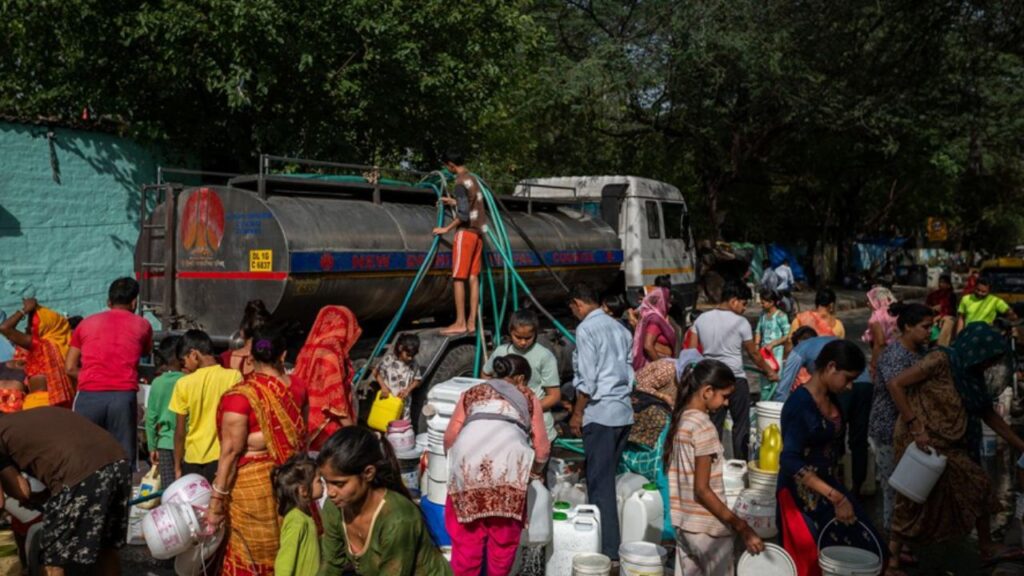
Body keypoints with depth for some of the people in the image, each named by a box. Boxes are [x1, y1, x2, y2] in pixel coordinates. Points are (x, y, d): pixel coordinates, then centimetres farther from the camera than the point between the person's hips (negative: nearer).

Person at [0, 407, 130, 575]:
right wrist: (40, 497, 38)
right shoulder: (39, 414, 35)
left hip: (82, 476, -7)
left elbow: (21, 492, 12)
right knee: (105, 546, 27)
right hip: (119, 462, 8)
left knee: (52, 560, 12)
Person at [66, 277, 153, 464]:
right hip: (123, 396, -1)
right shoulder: (141, 325, 14)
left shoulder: (87, 323, 17)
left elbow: (70, 368, 14)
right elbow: (147, 353, 33)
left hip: (89, 396, 1)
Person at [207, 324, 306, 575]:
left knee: (249, 556, 10)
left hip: (252, 483, -5)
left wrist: (217, 499, -12)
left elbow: (231, 451, -18)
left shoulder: (241, 395, -18)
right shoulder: (297, 388, -2)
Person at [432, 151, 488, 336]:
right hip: (478, 231, 8)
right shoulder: (473, 179, 14)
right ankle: (471, 322, 5)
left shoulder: (460, 183, -12)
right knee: (473, 277, 5)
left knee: (459, 278, -5)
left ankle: (460, 323, -5)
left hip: (466, 232, -8)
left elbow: (464, 214, -19)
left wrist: (447, 229, -11)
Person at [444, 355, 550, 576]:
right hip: (508, 466, -1)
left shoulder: (471, 393, 29)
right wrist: (535, 472, 42)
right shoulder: (528, 397, 26)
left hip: (468, 465, 1)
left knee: (466, 535, 10)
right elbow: (542, 448, 23)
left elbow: (450, 438, 20)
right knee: (505, 536, 12)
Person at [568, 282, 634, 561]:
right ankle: (613, 542, 19)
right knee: (608, 478, 15)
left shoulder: (586, 329, -10)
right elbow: (628, 371, 15)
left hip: (600, 413, -8)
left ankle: (607, 549, 2)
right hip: (623, 411, 8)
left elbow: (587, 380, -14)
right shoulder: (619, 328, 13)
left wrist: (577, 413, -5)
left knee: (599, 483, -1)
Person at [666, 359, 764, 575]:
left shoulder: (680, 419, 4)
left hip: (683, 523, 8)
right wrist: (741, 527, -21)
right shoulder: (704, 427, -20)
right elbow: (702, 490, -21)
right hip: (708, 528, -7)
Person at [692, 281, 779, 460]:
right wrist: (769, 371, 14)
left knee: (714, 425, 9)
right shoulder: (740, 322, -8)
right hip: (735, 379, -4)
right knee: (740, 425, 8)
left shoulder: (701, 319, 3)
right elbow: (753, 354, 0)